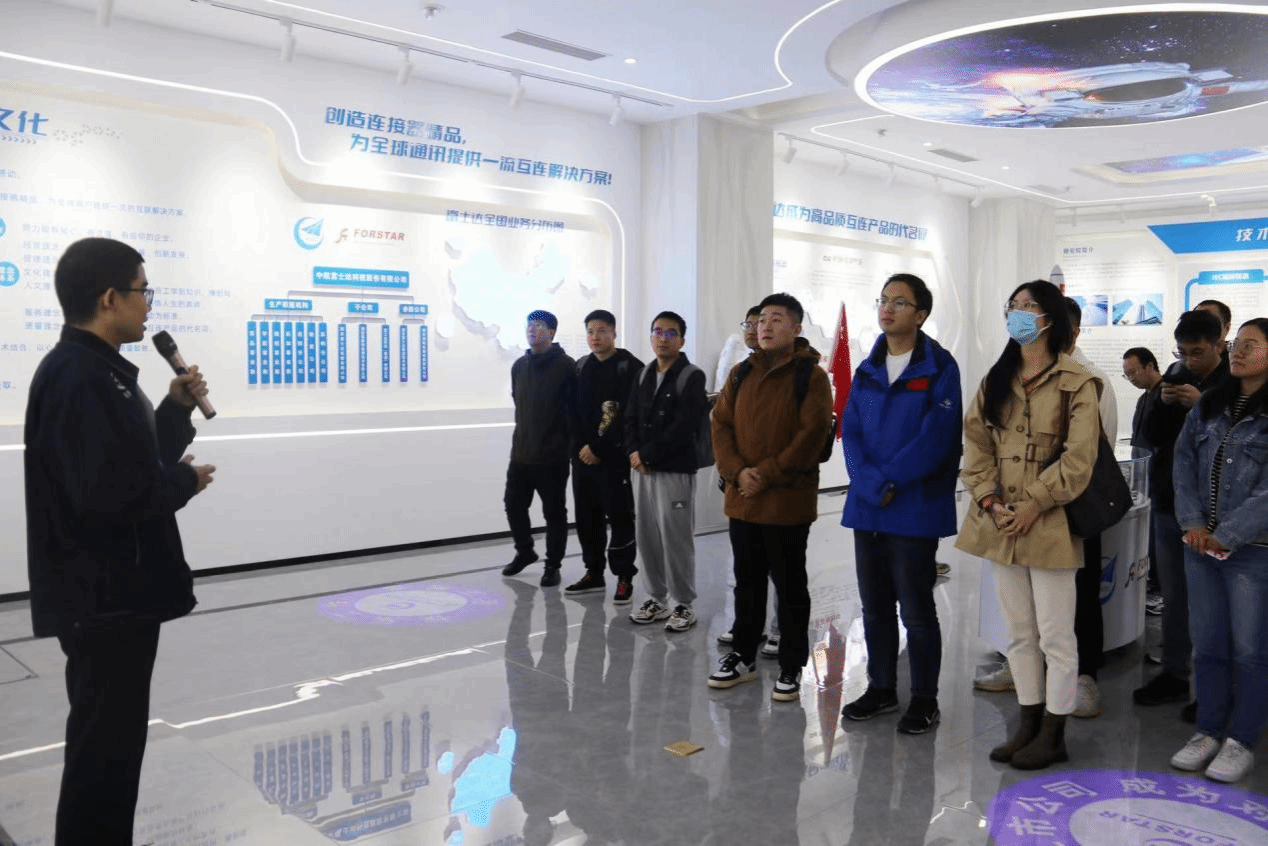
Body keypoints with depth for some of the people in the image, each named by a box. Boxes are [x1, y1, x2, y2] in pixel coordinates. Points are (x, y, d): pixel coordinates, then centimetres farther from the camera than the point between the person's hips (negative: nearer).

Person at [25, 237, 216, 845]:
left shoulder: (103, 371, 13)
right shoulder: (77, 378, -21)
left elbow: (136, 463, 17)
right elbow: (106, 492, -30)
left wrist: (178, 409, 4)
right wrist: (186, 481, -14)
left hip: (118, 591, 10)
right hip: (99, 598, -10)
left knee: (115, 740, 20)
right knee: (103, 747, 1)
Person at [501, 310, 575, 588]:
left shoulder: (565, 366, -10)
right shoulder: (519, 366, 10)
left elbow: (575, 408, -11)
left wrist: (569, 442, -11)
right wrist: (527, 432, 15)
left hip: (553, 455, -6)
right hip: (521, 452, 6)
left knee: (554, 512, 4)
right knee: (514, 504, 13)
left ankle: (553, 565, 18)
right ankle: (524, 552, 35)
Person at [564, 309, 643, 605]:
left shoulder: (630, 368, -6)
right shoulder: (580, 367, 13)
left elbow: (629, 417, -13)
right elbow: (574, 411, 11)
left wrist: (599, 448, -13)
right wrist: (580, 447, -3)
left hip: (614, 457, -6)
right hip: (583, 455, 6)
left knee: (619, 518, -2)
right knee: (587, 517, 10)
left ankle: (624, 578, 8)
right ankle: (594, 574, 22)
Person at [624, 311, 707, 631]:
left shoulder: (692, 377, -7)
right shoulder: (644, 375, 15)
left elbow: (683, 427, -15)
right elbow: (632, 418, 12)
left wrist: (647, 454, -14)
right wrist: (634, 453, -6)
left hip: (676, 469, -7)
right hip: (645, 468, 7)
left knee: (675, 537, -4)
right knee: (646, 535, 10)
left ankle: (684, 604, 9)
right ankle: (656, 599, 23)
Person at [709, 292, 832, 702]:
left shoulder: (811, 375, -5)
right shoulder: (741, 373, 11)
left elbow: (812, 434, -13)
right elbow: (720, 424, 6)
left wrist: (767, 474, -16)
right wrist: (736, 471, -10)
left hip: (788, 501, -5)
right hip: (742, 499, 5)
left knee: (789, 585, 6)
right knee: (747, 582, 16)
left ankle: (791, 667, 18)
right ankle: (743, 656, 30)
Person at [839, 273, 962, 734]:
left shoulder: (939, 368, -6)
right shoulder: (867, 371, 12)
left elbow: (935, 438, -15)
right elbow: (851, 433, 3)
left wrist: (890, 480, -15)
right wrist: (874, 487, -12)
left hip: (916, 511, -6)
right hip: (867, 508, 6)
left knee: (916, 611, 3)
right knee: (875, 607, 15)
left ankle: (924, 699, 18)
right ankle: (881, 689, 30)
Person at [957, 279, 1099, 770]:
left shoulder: (1075, 383, -6)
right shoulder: (995, 381, 12)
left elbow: (1079, 457, -13)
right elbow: (976, 444, 6)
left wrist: (1036, 503, -16)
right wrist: (990, 500, -7)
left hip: (1049, 524, -6)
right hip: (1000, 523, 6)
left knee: (1055, 634, 4)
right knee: (1019, 632, 14)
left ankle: (1053, 736, 15)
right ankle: (1028, 724, 26)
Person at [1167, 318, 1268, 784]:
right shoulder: (1208, 405, 11)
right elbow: (1184, 463, 8)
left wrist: (1227, 535, -14)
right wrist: (1192, 523, -4)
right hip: (1201, 546, 5)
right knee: (1207, 644, 12)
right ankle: (1208, 731, 25)